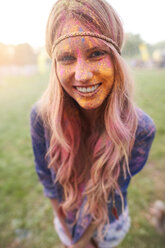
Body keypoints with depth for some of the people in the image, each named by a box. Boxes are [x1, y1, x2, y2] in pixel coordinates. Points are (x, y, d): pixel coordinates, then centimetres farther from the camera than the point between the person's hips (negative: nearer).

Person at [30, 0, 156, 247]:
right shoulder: (42, 116, -29)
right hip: (67, 218, 1)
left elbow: (114, 191, -18)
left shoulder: (141, 128, -31)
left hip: (109, 223, 0)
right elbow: (48, 180, -15)